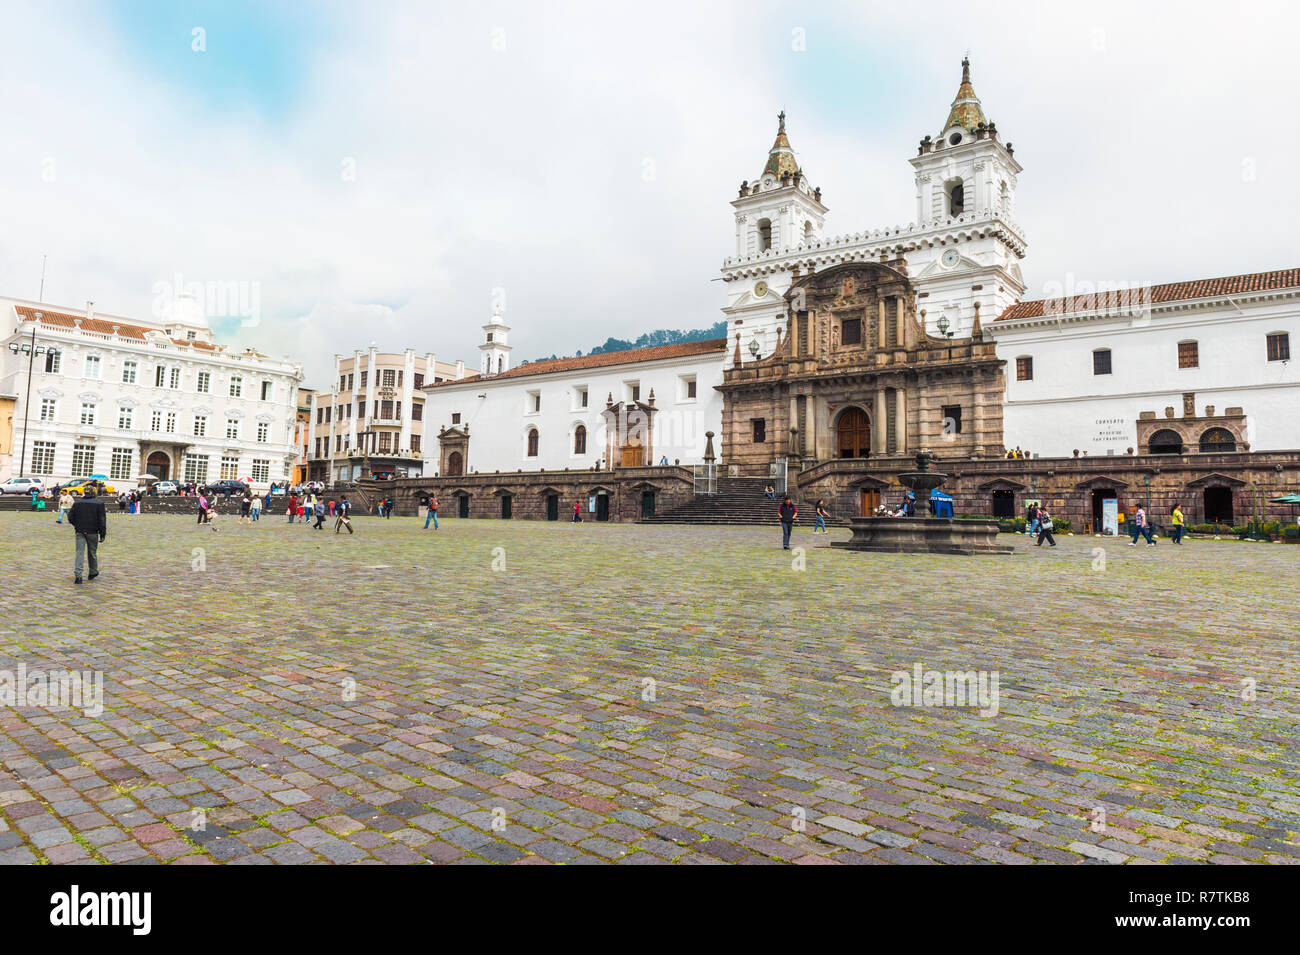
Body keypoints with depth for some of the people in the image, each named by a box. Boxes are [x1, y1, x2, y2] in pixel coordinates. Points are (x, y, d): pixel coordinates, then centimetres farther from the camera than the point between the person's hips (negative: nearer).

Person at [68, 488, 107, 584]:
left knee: (79, 552, -1)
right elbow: (102, 520, -7)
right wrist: (102, 534, -5)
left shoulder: (77, 503, 4)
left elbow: (70, 518, 8)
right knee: (92, 553, 12)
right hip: (93, 532, -1)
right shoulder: (99, 503, -4)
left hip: (80, 532, 2)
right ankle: (93, 572, 26)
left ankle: (77, 575, -12)